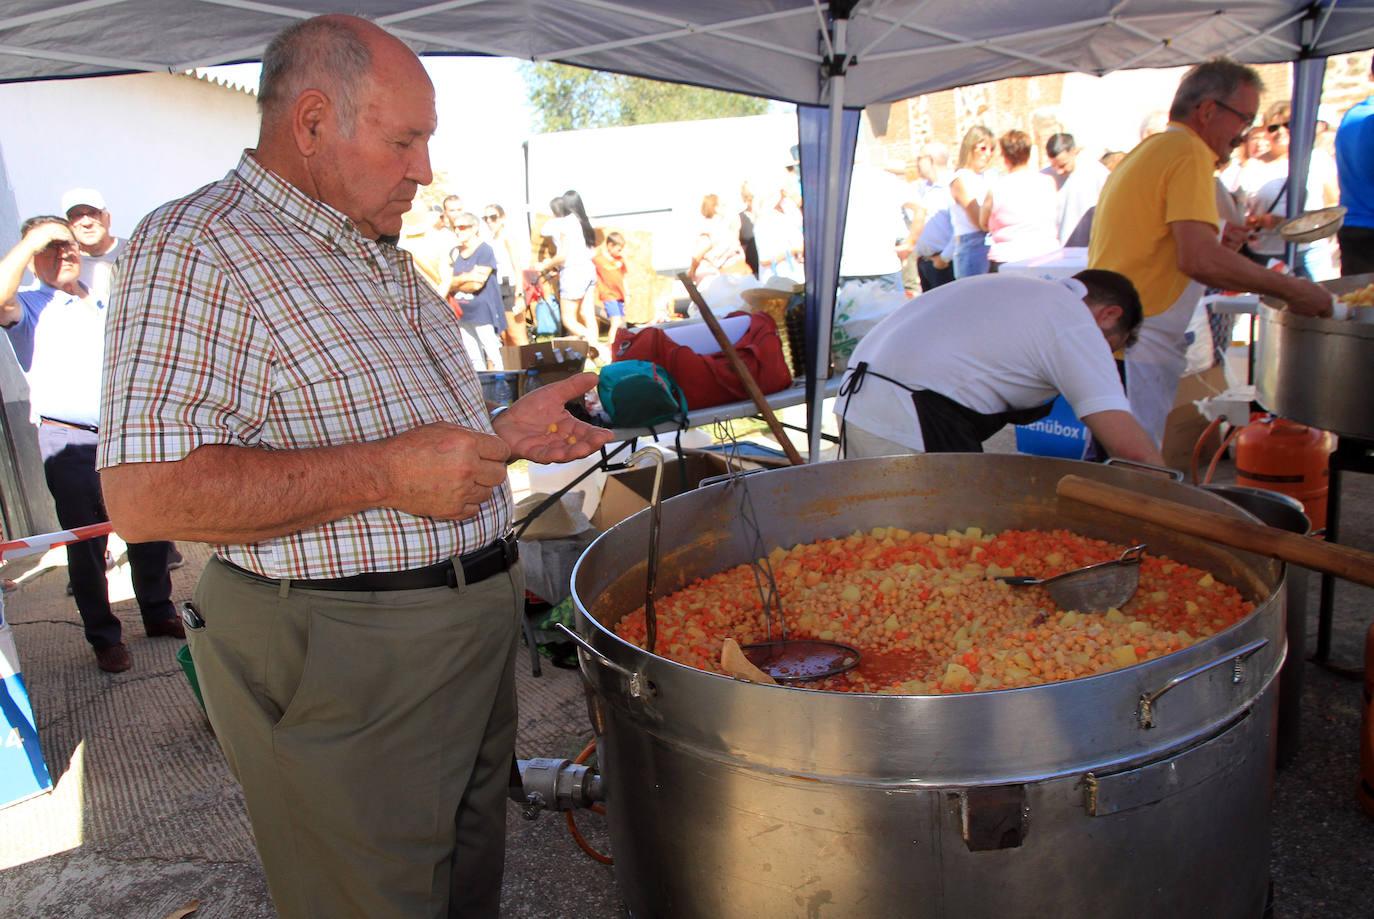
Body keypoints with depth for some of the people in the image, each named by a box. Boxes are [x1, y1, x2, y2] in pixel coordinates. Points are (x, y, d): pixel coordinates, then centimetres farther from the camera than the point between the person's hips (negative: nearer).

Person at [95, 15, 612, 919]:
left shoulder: (383, 260, 15)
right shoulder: (194, 248, -15)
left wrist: (506, 432, 10)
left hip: (476, 630, 9)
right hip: (341, 666, -8)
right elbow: (146, 492, -25)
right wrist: (385, 473, -27)